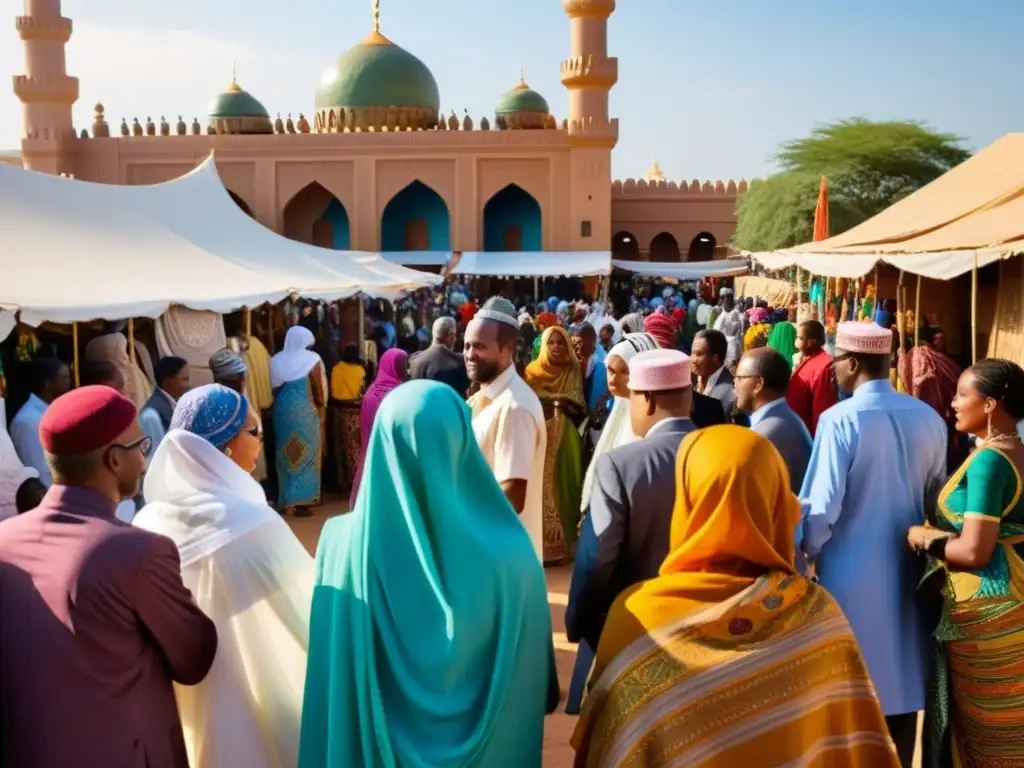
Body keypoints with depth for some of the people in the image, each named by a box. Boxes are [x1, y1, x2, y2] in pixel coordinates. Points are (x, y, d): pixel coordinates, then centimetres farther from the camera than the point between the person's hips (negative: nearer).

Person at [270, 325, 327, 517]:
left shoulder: (277, 360, 7)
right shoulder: (312, 359, -6)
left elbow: (273, 389, 5)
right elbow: (319, 394, -7)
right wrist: (320, 404, 10)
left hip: (282, 411, 5)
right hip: (305, 413, -4)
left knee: (286, 455, 14)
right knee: (305, 455, 2)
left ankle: (286, 500, 18)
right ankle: (301, 503, 1)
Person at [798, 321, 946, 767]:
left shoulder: (840, 420, -19)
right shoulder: (928, 418, -1)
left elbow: (822, 508, -20)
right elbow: (935, 497, 10)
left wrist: (807, 553, -3)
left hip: (852, 573, -5)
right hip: (905, 568, 5)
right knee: (902, 678, 17)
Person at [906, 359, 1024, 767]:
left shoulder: (988, 460, -21)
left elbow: (974, 551, -26)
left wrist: (924, 538, -10)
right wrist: (940, 530, 14)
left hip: (988, 610, -9)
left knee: (982, 725, 6)